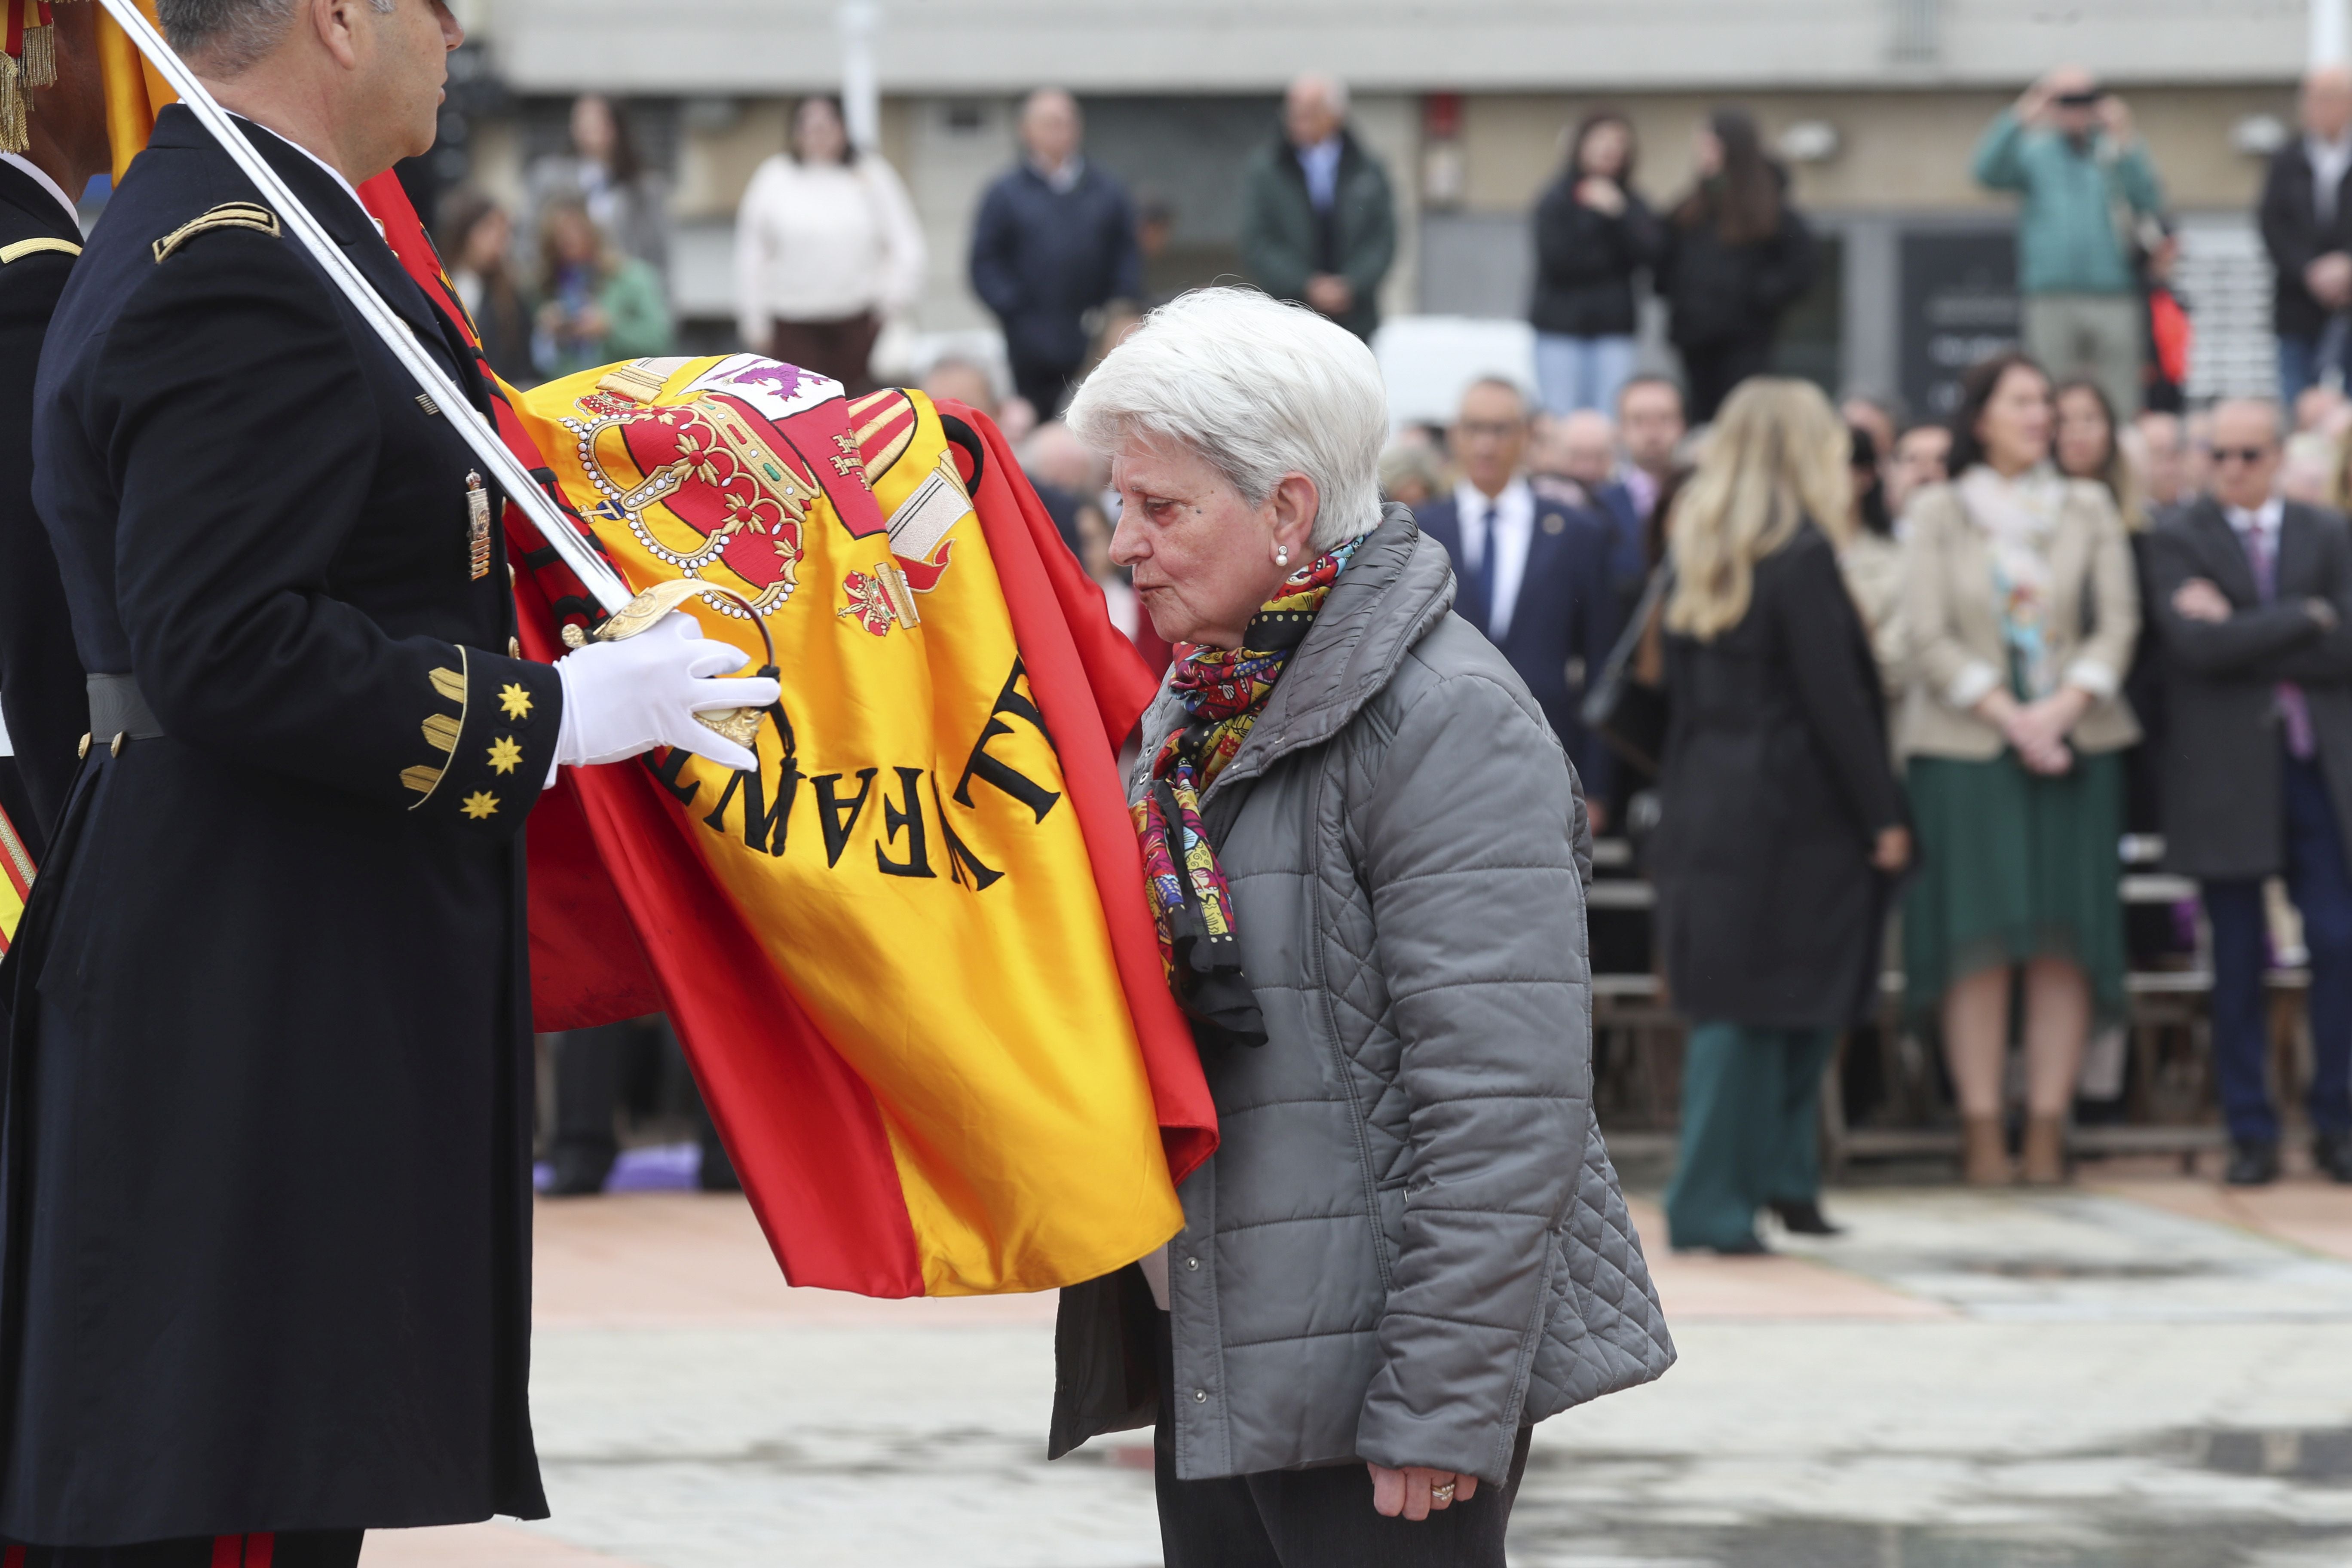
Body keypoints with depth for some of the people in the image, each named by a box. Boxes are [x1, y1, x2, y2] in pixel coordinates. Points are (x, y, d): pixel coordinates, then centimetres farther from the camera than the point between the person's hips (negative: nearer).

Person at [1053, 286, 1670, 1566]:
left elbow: (1506, 1113, -20)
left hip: (1369, 1371, -9)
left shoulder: (1447, 721, -15)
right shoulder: (1199, 710, 14)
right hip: (1216, 1367, 9)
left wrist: (1442, 1412, -22)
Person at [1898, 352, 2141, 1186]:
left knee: (2066, 940, -3)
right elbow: (1930, 637, -2)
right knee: (1978, 937, -6)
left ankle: (2047, 1130, -2)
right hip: (1965, 743, -2)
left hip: (2074, 742, 2)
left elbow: (2118, 623, 4)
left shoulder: (2088, 509, 11)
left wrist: (2063, 708, -11)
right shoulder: (1938, 513, 5)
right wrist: (2008, 714, -13)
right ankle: (1983, 1133, -5)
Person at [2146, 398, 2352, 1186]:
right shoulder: (2179, 542, 1)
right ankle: (2251, 1134, 10)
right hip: (2226, 775, -2)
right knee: (2239, 960, 3)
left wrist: (2243, 637, -9)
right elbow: (2199, 645, -15)